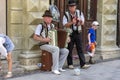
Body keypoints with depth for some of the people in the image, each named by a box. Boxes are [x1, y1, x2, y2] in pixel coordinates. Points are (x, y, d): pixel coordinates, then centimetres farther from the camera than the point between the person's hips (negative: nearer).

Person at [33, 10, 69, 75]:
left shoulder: (52, 25, 13)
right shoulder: (40, 26, -8)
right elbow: (35, 37, -14)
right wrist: (44, 39, -24)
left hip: (53, 45, 7)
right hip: (44, 45, -7)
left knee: (65, 51, -10)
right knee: (56, 49, -34)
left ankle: (59, 67, -2)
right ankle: (54, 69, -26)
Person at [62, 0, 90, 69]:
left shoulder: (79, 13, 4)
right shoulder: (66, 14, -6)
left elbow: (82, 23, 4)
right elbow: (65, 25, -12)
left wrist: (80, 21, -18)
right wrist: (72, 22, -26)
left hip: (78, 33, 2)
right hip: (70, 34, -2)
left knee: (80, 49, 2)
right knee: (70, 49, 4)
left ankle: (83, 64, 3)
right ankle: (70, 64, 14)